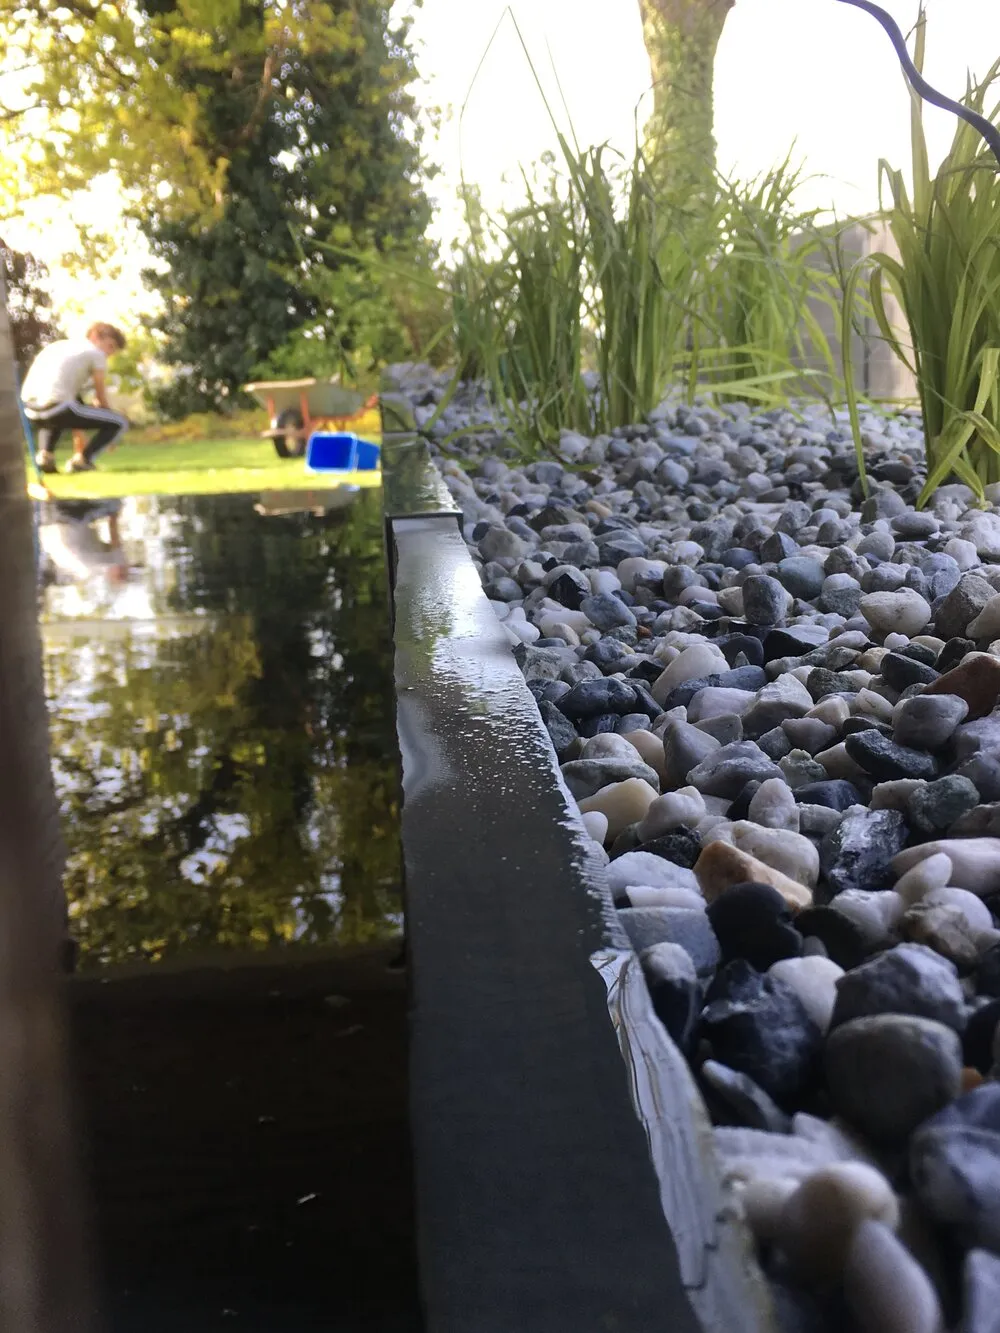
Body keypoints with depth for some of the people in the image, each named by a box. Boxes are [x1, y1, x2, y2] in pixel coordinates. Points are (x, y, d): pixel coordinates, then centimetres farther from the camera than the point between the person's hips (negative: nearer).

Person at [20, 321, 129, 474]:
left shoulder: (58, 346, 32)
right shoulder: (96, 353, 10)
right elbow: (101, 397, 15)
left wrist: (80, 439, 37)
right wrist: (109, 433, 30)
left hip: (31, 410, 7)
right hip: (56, 407, -7)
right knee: (120, 422, 6)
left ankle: (45, 454, 15)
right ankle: (82, 460, -5)